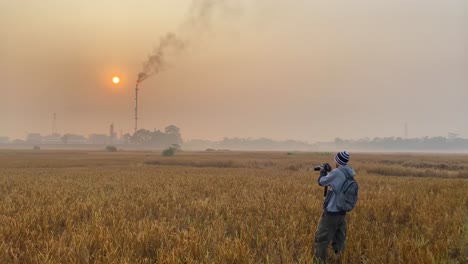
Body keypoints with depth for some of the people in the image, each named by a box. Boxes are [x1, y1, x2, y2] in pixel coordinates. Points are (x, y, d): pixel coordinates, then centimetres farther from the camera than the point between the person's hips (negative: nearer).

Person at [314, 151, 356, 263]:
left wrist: (323, 171, 8)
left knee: (321, 238, 4)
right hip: (342, 213, 8)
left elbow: (321, 182, -8)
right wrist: (329, 171, 16)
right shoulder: (349, 174, 2)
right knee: (339, 238, 18)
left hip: (331, 212, -7)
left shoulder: (336, 173, -21)